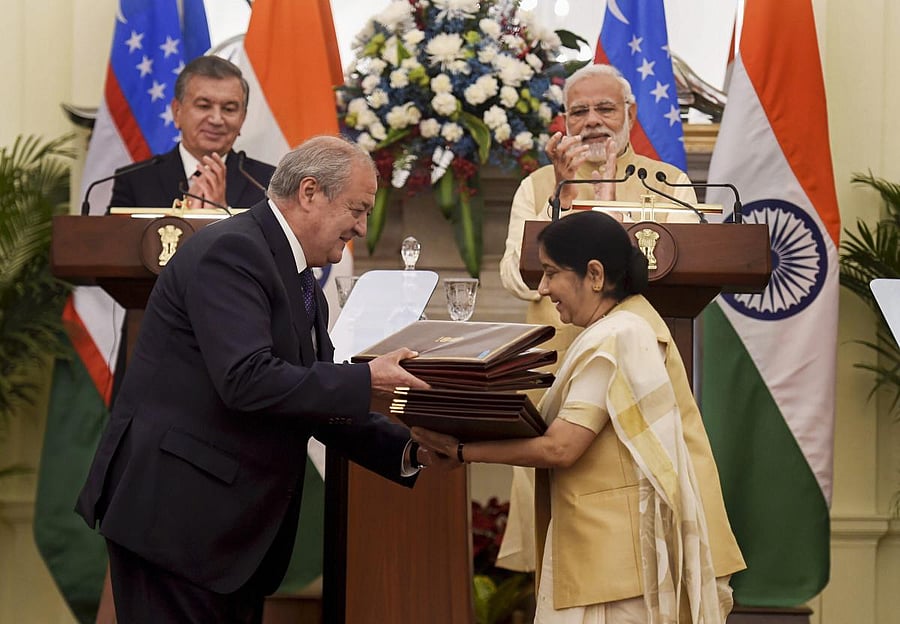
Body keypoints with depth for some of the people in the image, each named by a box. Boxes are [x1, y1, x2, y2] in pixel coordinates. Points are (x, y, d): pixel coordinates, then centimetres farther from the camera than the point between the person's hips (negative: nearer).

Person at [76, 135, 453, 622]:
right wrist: (368, 380, -21)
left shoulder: (300, 282, 16)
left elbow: (318, 402, 16)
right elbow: (247, 380, -25)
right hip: (175, 507, -10)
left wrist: (410, 449, 2)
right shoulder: (231, 251, -14)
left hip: (235, 521, 10)